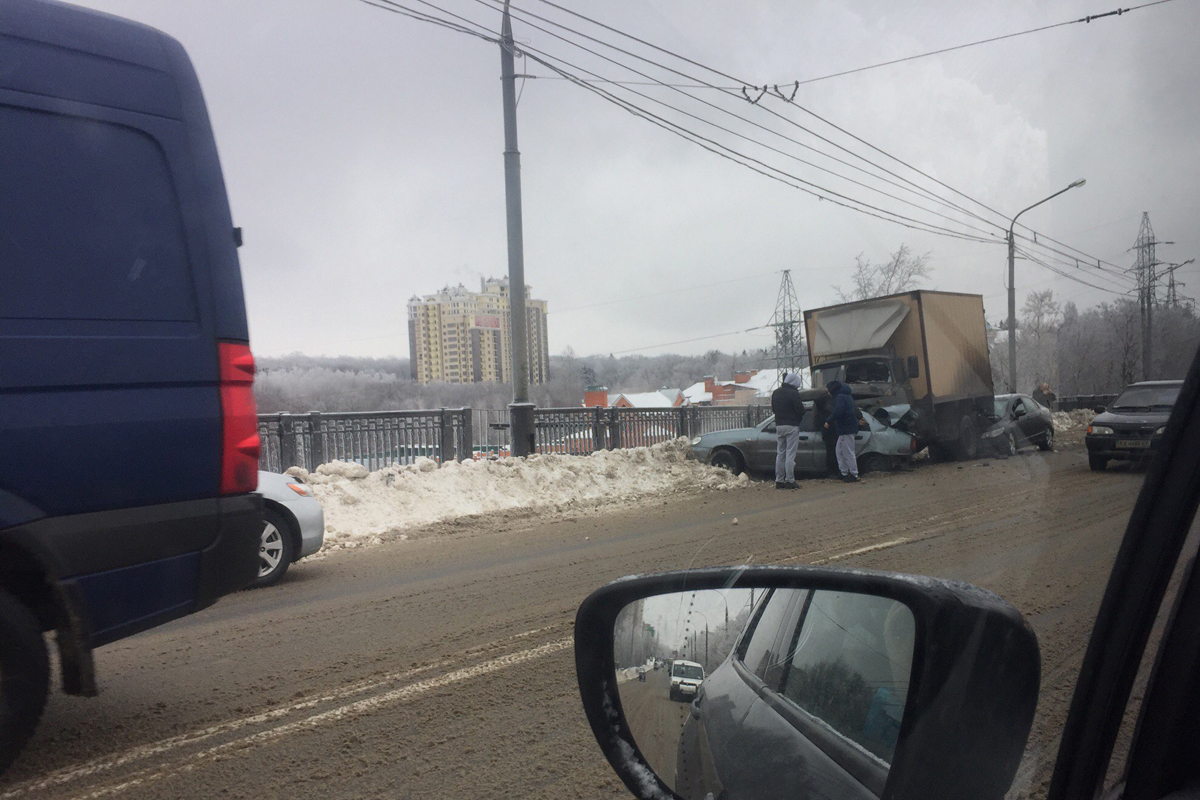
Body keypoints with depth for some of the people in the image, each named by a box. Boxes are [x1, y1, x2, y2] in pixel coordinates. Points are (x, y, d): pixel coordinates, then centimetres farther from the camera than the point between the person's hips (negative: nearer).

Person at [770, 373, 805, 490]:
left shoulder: (775, 393, 10)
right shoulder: (793, 393, -13)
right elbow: (800, 410, -14)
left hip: (779, 426, 6)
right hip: (791, 426, -6)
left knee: (780, 454, 11)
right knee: (790, 454, -4)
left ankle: (779, 480, 11)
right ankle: (790, 481, -5)